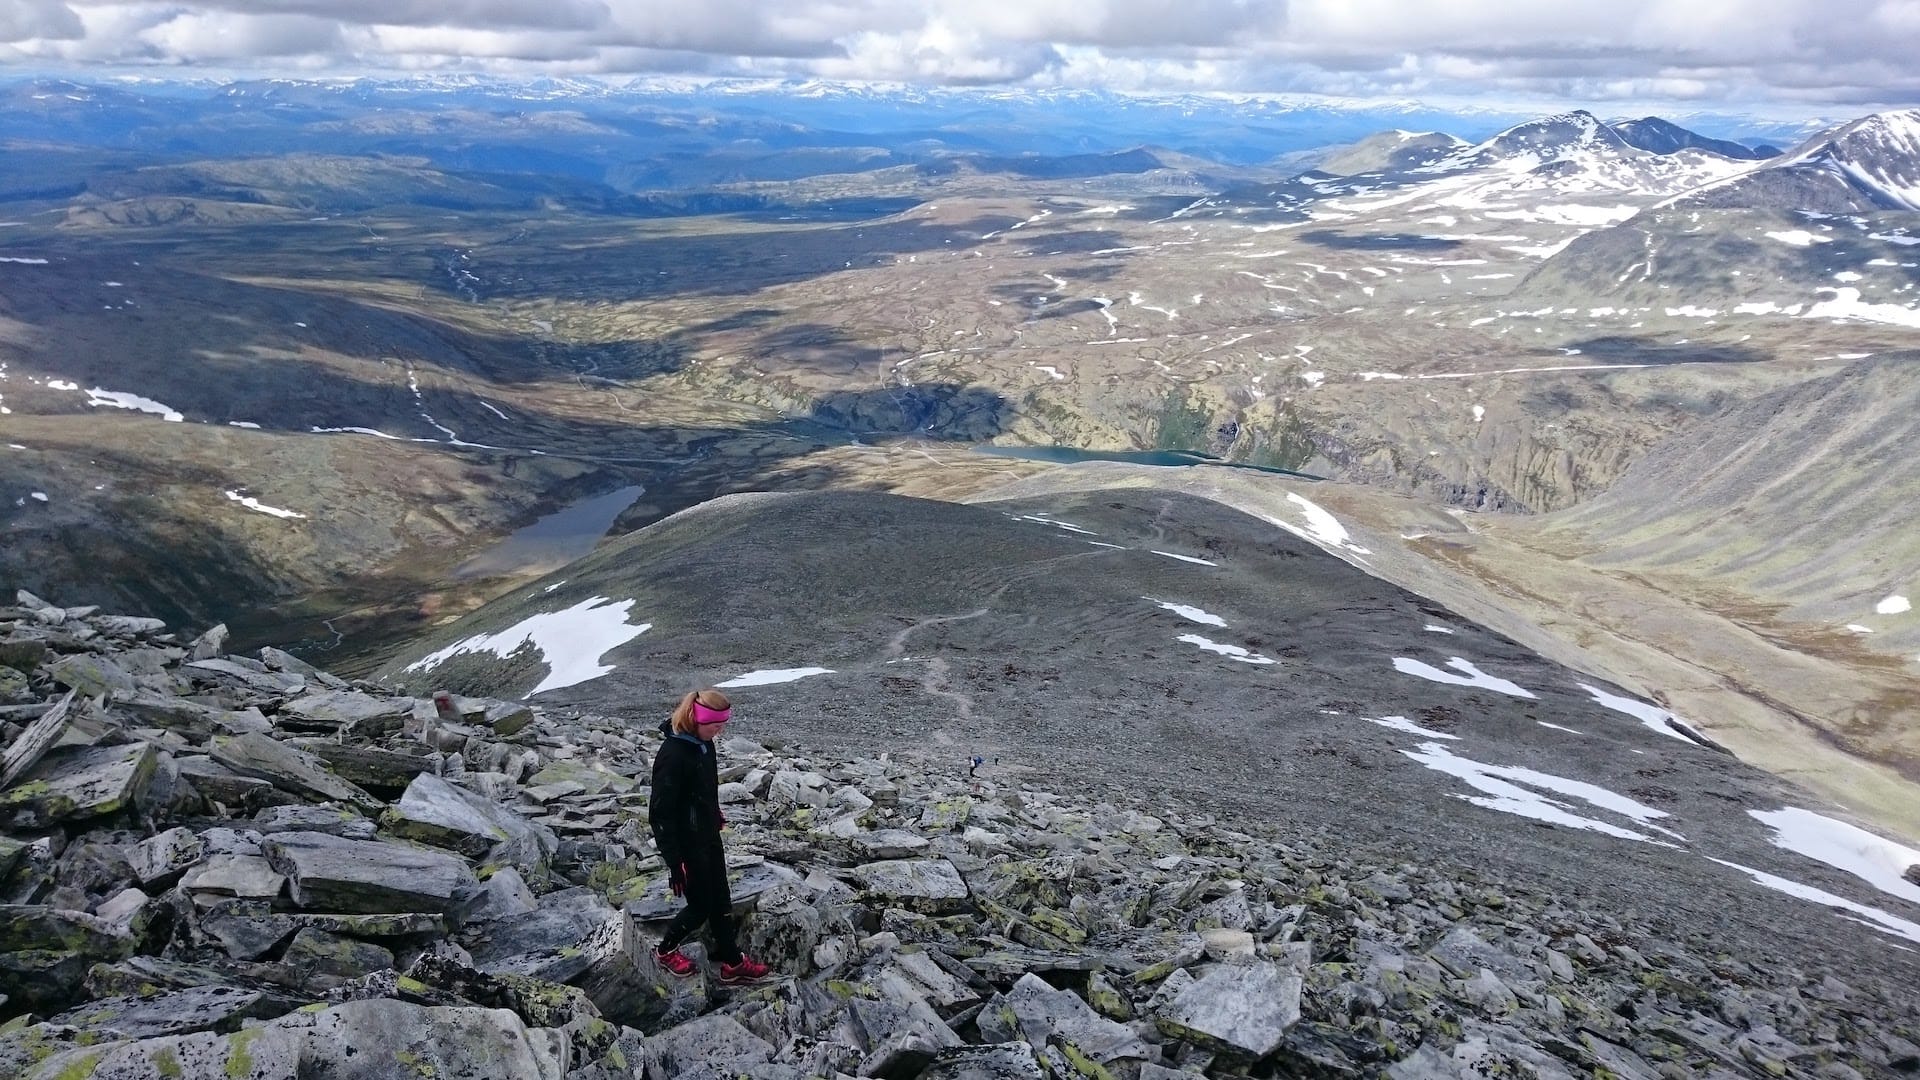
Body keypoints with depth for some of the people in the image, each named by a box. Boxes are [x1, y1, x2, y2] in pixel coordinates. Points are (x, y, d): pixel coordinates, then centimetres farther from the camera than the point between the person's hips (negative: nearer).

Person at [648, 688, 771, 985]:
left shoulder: (703, 743, -3)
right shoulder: (673, 756, -29)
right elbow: (661, 814, -25)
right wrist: (675, 862, -22)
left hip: (709, 838, 8)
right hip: (688, 847, -8)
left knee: (721, 902, 17)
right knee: (701, 907, 8)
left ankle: (732, 963, 31)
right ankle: (666, 951, 32)